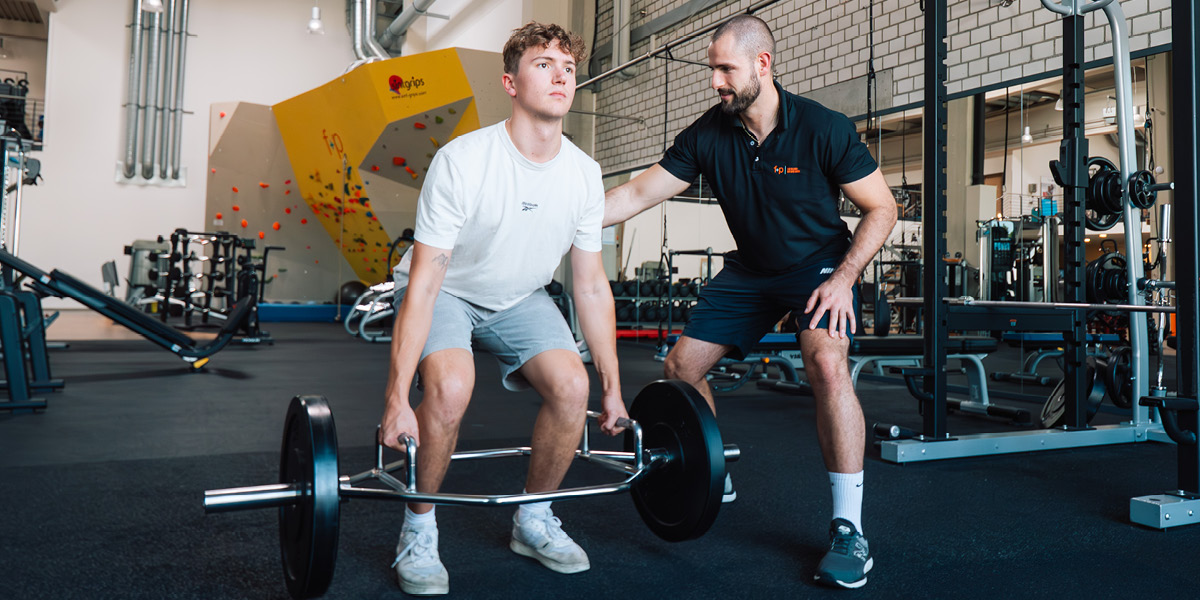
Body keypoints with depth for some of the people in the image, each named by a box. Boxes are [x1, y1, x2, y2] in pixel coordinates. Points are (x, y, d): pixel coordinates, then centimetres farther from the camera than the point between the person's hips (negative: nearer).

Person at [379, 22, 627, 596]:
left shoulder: (585, 174, -13)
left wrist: (612, 387, -4)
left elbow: (592, 286, -5)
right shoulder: (461, 161, -28)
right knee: (450, 387, -32)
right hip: (447, 292, -4)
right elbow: (423, 283, -28)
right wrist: (397, 398, -30)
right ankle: (418, 528, -6)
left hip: (520, 297, 4)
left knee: (572, 387, -19)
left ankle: (533, 519, 7)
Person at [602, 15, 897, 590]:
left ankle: (849, 530, -20)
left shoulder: (823, 129, -21)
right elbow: (638, 193, -11)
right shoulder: (709, 134, -11)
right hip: (750, 268, 5)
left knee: (826, 363, -32)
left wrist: (844, 278, -24)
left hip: (819, 261, -5)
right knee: (680, 367, 1)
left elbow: (881, 207, -13)